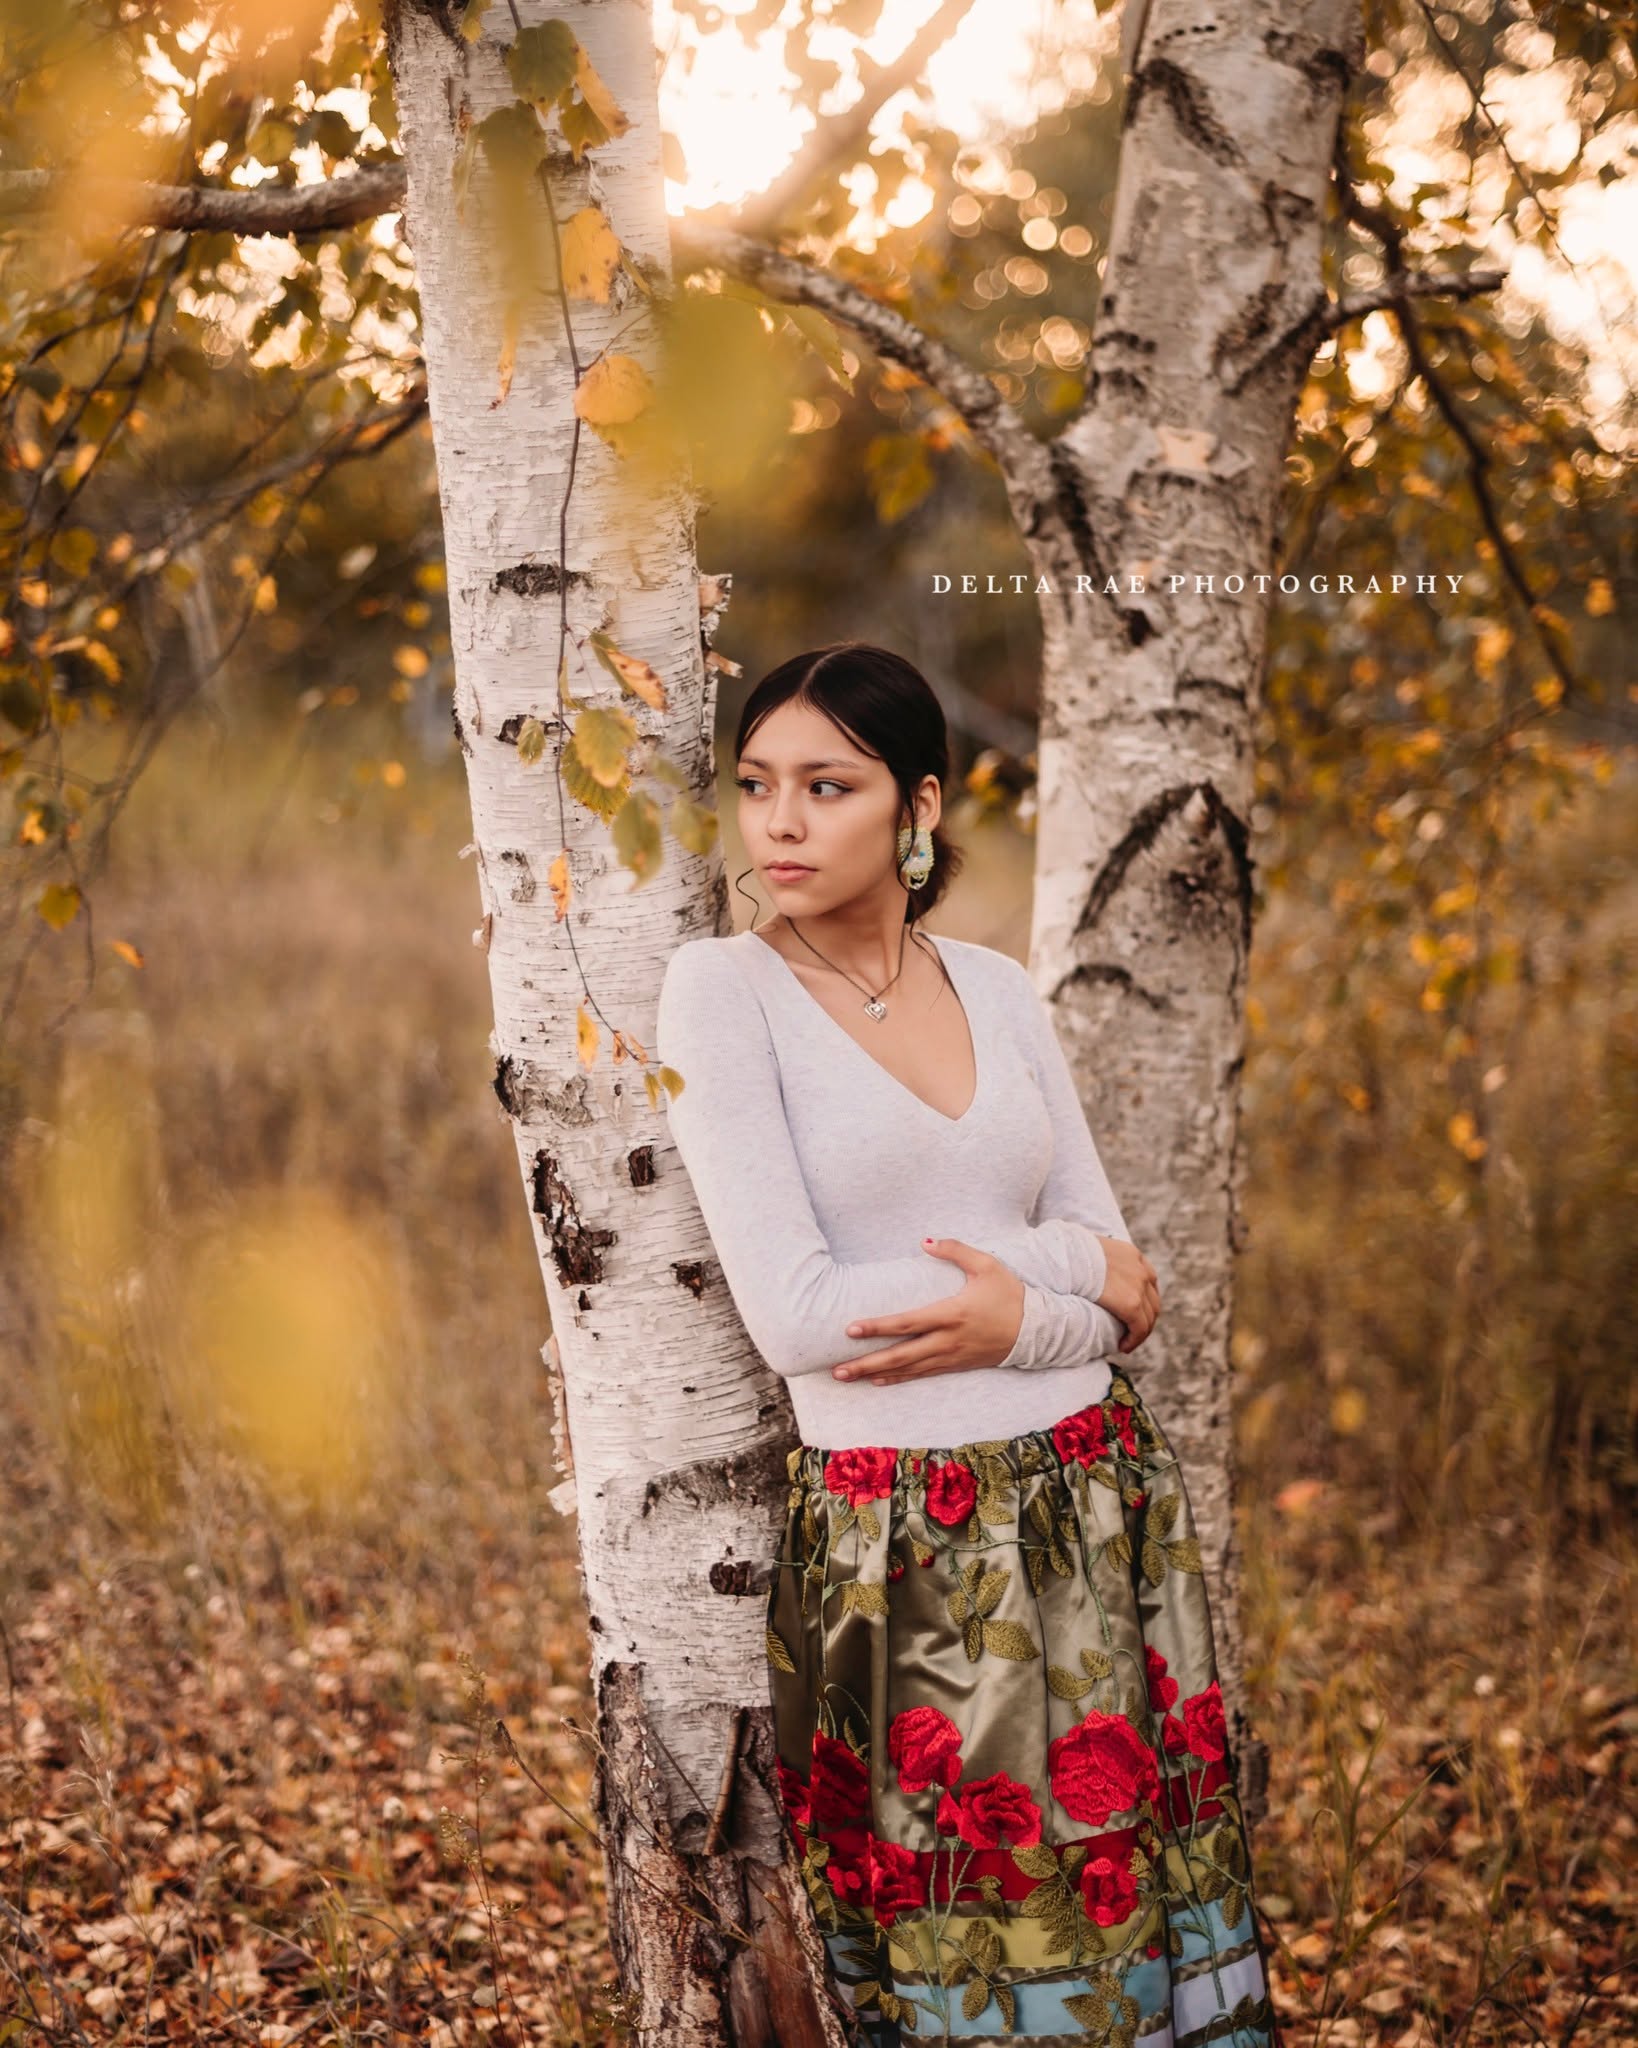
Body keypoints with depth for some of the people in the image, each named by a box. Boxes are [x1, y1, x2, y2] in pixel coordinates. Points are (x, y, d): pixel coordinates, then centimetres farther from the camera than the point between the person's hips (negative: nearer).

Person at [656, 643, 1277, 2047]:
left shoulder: (998, 987, 7)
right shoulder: (725, 988, -7)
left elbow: (1120, 1273, 7)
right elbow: (792, 1313, -16)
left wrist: (1010, 1320, -14)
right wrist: (1064, 1275, -11)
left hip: (1102, 1508, 4)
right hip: (905, 1546, -4)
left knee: (1131, 1890, 11)